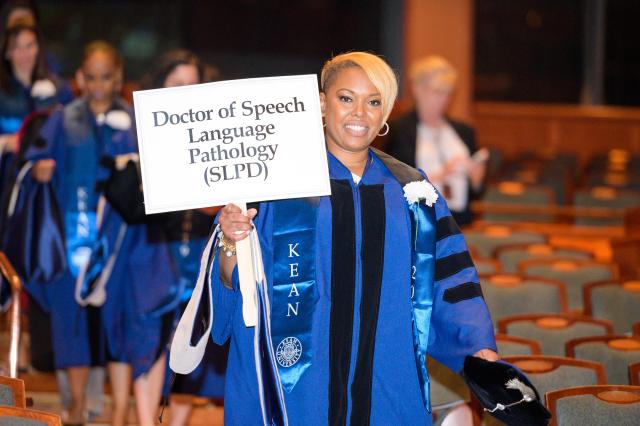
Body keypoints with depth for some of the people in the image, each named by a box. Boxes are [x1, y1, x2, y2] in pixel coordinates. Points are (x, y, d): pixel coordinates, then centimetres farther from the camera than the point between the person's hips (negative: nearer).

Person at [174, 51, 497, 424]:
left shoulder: (412, 192, 8)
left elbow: (448, 282, 7)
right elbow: (233, 285, -6)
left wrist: (480, 349, -6)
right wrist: (231, 244, -25)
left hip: (387, 389, 3)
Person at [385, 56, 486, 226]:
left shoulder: (464, 131, 15)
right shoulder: (400, 130, 0)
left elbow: (474, 193, 17)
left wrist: (476, 178, -4)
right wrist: (438, 175, -14)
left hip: (460, 224, 4)